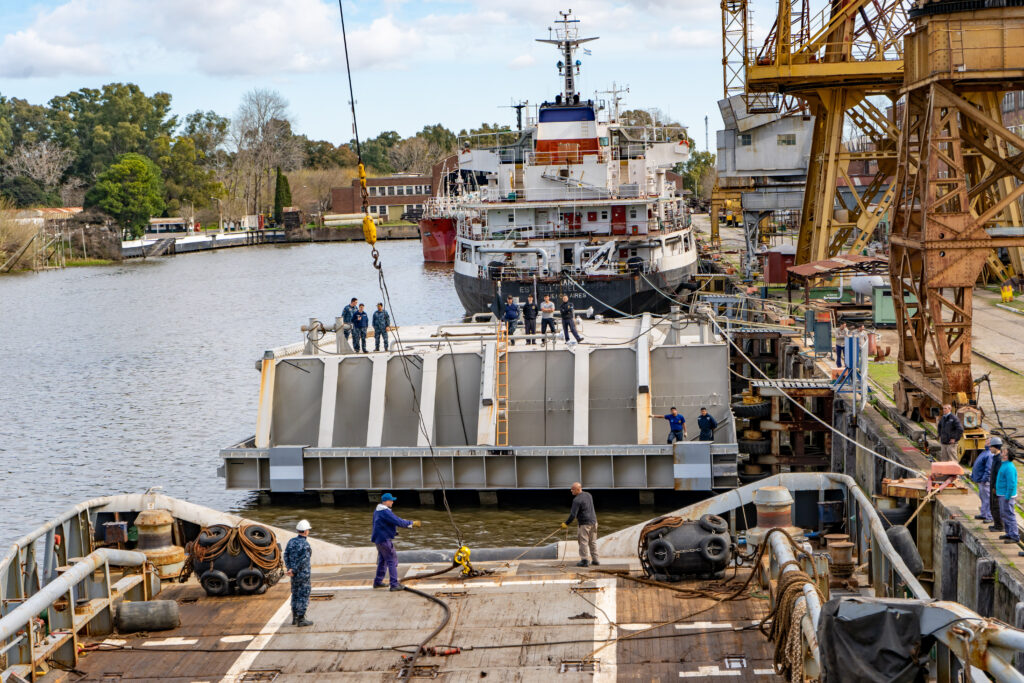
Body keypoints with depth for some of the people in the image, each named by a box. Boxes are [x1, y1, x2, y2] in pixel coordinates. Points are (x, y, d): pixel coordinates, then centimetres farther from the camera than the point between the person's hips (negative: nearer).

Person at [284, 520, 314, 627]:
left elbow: (286, 555, -3)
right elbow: (303, 561, -22)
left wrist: (289, 568, -10)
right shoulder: (306, 545, -17)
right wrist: (294, 571, -13)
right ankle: (301, 619, 2)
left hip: (294, 574, 7)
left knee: (295, 595, 17)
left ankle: (295, 618, 23)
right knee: (304, 596, 1)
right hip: (303, 573, -7)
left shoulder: (291, 541, 4)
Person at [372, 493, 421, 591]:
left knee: (382, 560, 20)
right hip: (384, 539, -10)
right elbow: (398, 521, -24)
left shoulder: (378, 511, 12)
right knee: (392, 561, -6)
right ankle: (394, 584, -8)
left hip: (379, 539, 10)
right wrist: (412, 523, -16)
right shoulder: (385, 512, -21)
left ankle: (378, 582, 27)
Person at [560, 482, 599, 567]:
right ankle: (595, 560, 19)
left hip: (584, 523, -8)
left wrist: (566, 523, -9)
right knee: (593, 542, 14)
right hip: (593, 521, 8)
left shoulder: (577, 500, -18)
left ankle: (585, 561, 0)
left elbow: (573, 515, -21)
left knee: (583, 542, 0)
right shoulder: (588, 495, 8)